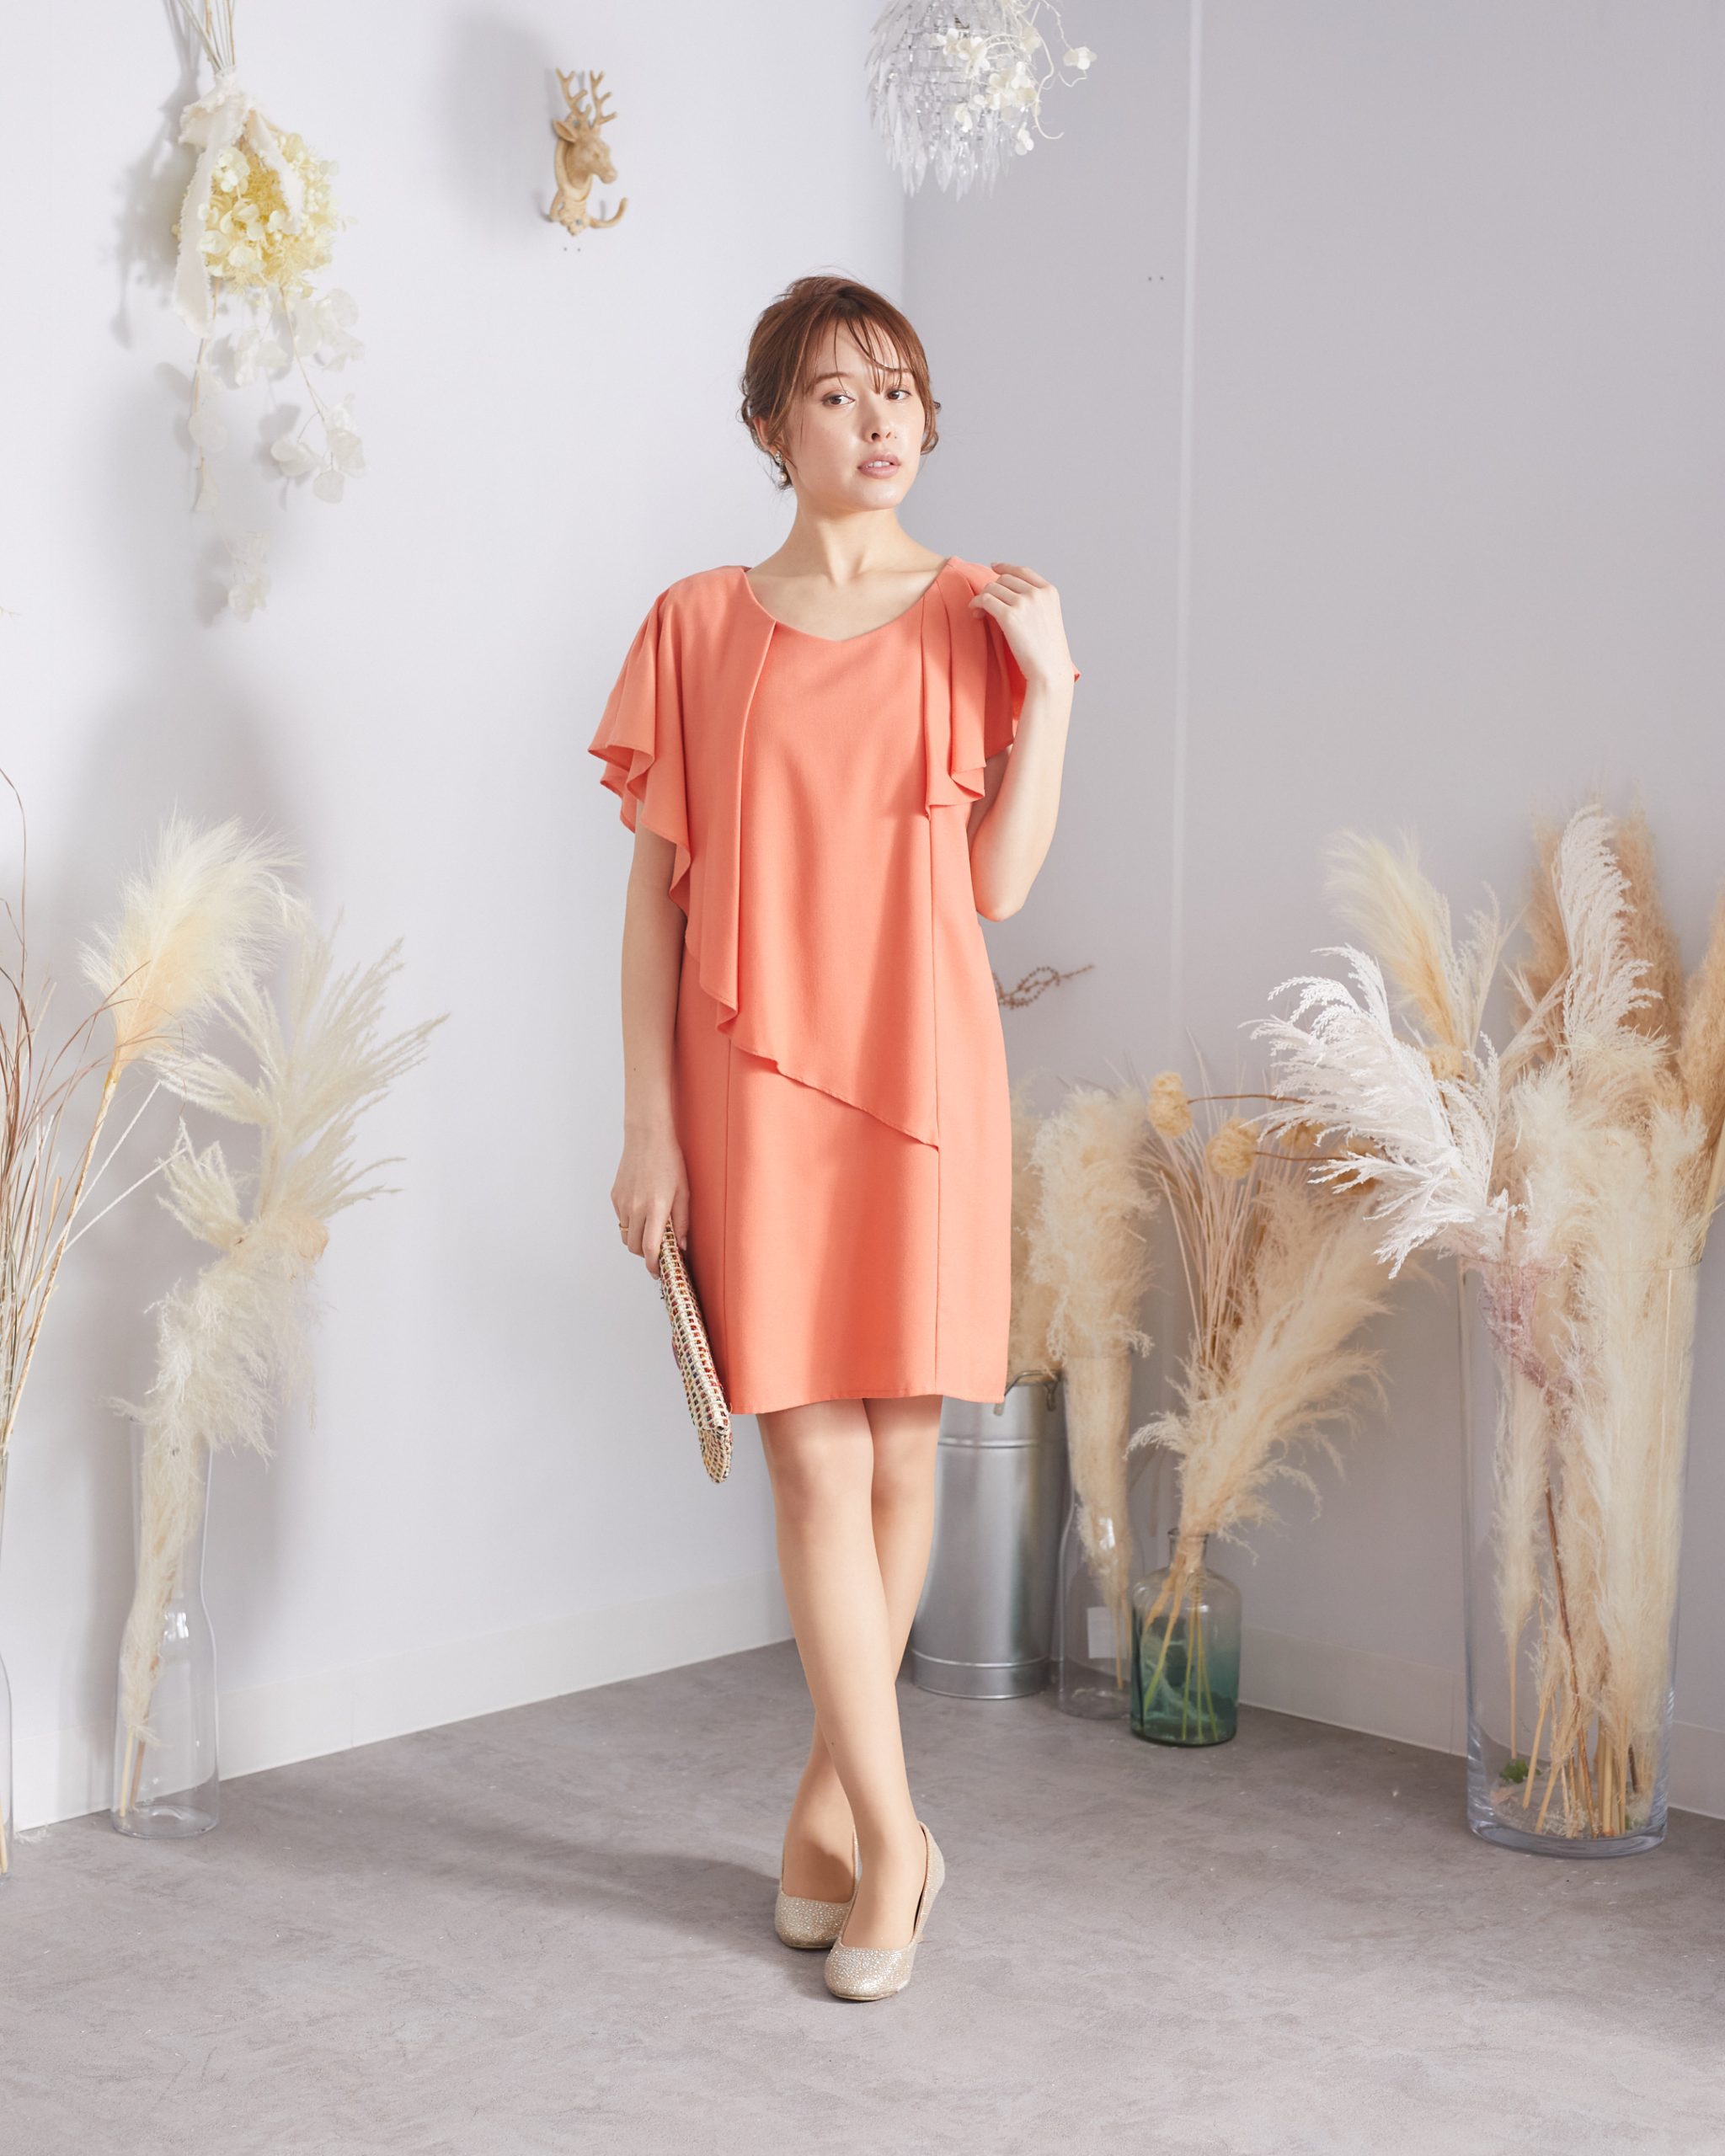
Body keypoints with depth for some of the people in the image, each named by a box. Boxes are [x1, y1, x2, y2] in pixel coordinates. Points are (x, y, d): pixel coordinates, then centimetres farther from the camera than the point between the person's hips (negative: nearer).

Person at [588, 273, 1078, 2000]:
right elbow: (655, 890, 3)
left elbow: (1000, 883, 1)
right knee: (812, 1457, -3)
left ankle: (828, 1803, 24)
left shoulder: (977, 618, 8)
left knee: (898, 1456, 6)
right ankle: (891, 1833, 8)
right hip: (754, 1080, -1)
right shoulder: (697, 626, 6)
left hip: (920, 1073, 1)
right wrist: (648, 1124, -3)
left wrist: (1047, 682, -7)